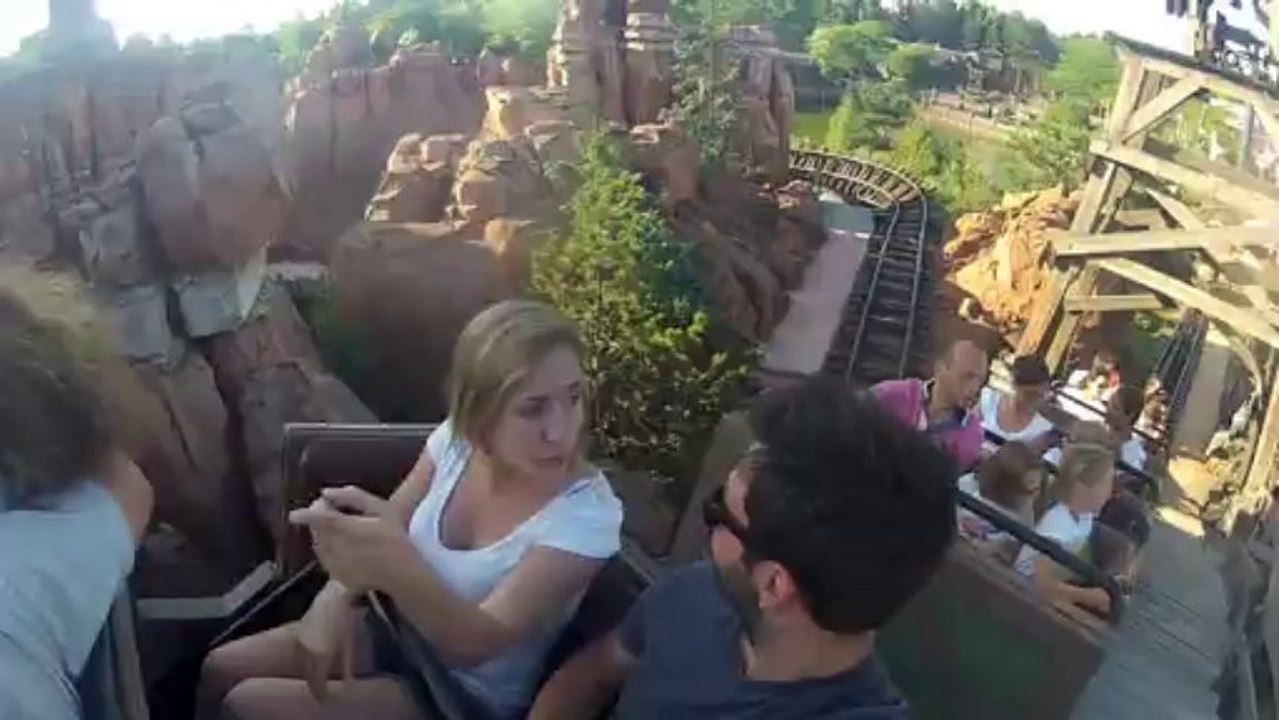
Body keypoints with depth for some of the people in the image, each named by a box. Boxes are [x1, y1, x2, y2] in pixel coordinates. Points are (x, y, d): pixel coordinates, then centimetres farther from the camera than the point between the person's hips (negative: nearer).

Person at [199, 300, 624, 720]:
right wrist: (334, 598, -19)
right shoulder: (458, 438, -12)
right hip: (398, 630, 5)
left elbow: (477, 643, -34)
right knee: (221, 670, 5)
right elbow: (385, 529, 2)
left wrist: (398, 569, -54)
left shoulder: (588, 513, -29)